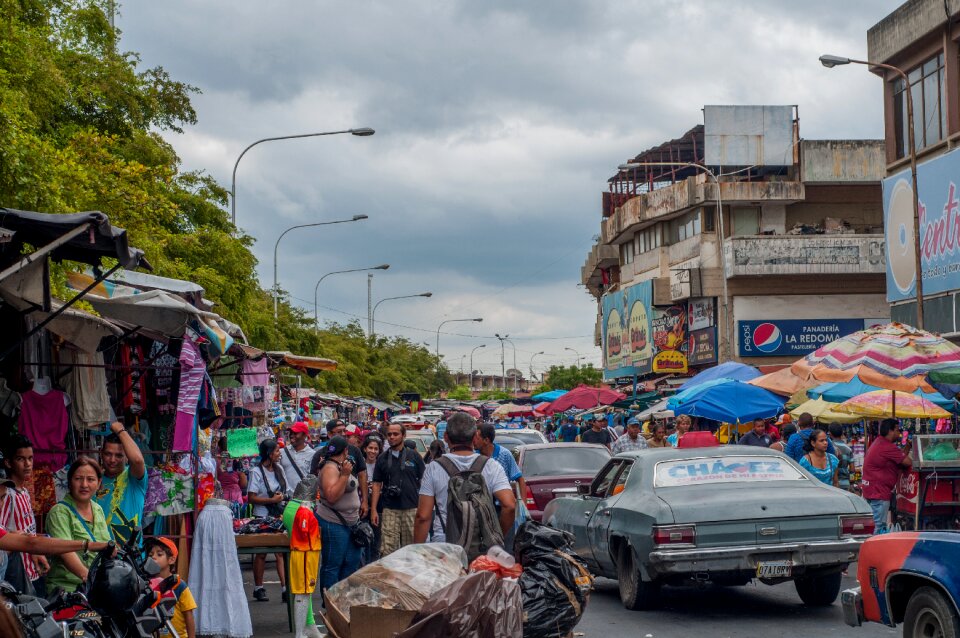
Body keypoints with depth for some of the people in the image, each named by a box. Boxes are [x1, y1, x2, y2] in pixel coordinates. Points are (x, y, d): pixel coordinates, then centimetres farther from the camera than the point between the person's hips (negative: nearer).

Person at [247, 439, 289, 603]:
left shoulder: (279, 469, 9)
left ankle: (285, 588, -9)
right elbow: (251, 498, -13)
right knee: (261, 553, 6)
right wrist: (272, 500, -18)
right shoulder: (257, 472, -10)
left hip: (279, 515, 5)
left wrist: (284, 497, 0)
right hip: (263, 517, -5)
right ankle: (258, 588, 18)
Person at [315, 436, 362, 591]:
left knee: (352, 562, 13)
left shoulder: (340, 467, 14)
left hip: (349, 522, 10)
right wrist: (345, 475, -26)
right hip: (333, 524, -10)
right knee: (332, 565, -3)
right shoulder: (330, 468, -16)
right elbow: (331, 496, -26)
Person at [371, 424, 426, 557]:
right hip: (389, 510, 1)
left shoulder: (414, 457, 4)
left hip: (411, 509, -1)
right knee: (387, 550, -4)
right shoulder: (382, 459, 9)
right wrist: (373, 509, 3)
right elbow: (377, 484, 10)